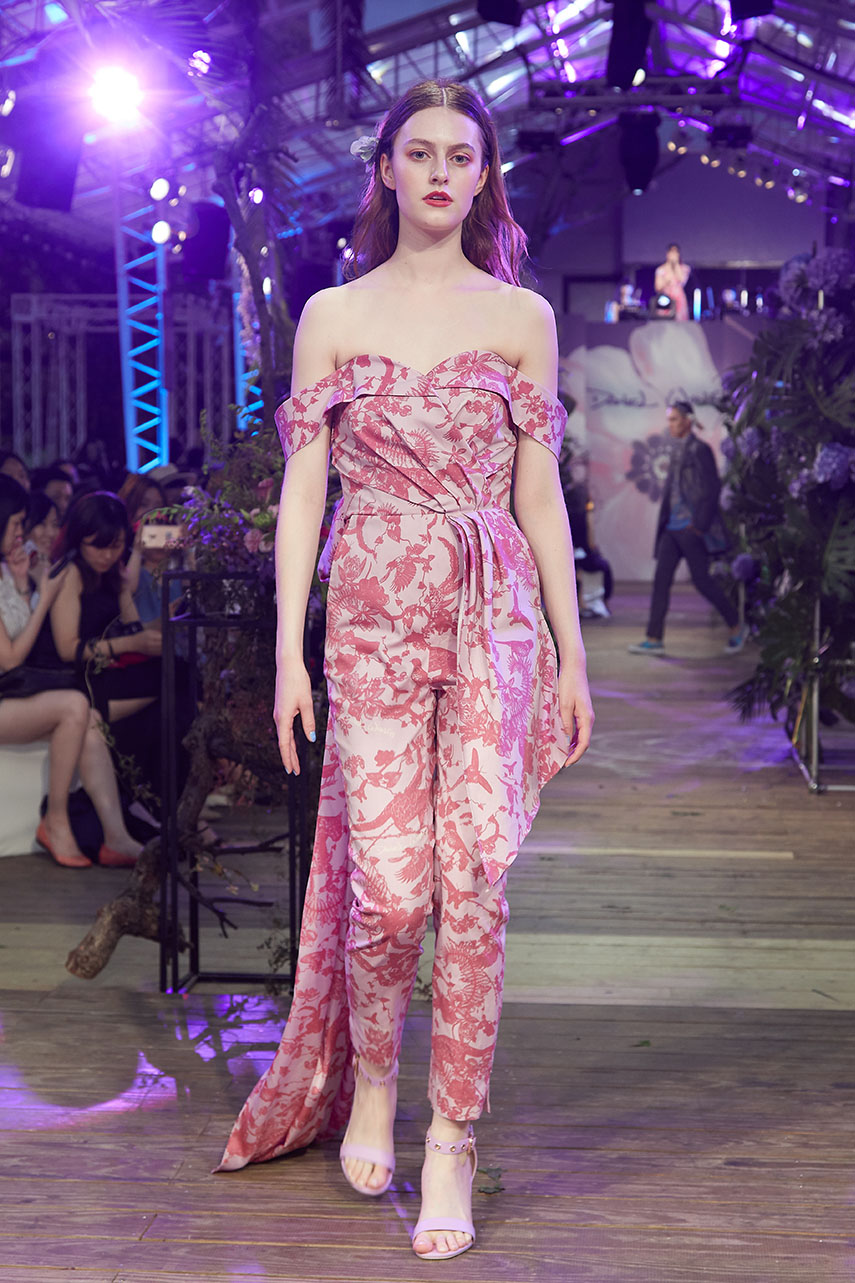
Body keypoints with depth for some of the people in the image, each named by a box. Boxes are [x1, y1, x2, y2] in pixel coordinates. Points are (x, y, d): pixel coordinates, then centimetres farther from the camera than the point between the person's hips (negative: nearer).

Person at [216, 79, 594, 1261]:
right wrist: (288, 649, -2)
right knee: (388, 881, -7)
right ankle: (371, 1073, 23)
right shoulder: (334, 316, 8)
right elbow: (303, 488, 5)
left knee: (472, 877, -4)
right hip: (374, 612, 0)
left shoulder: (521, 316, 9)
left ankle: (453, 1142, 9)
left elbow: (540, 491, 9)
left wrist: (571, 652, 6)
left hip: (496, 611, 1)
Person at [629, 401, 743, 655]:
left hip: (691, 528, -8)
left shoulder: (699, 450, -10)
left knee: (701, 580, -2)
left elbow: (712, 489, -14)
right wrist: (664, 521, 14)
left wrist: (699, 524, -16)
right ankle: (654, 639, 3)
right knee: (661, 580, 2)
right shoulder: (677, 450, 14)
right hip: (672, 527, 8)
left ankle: (736, 628, 14)